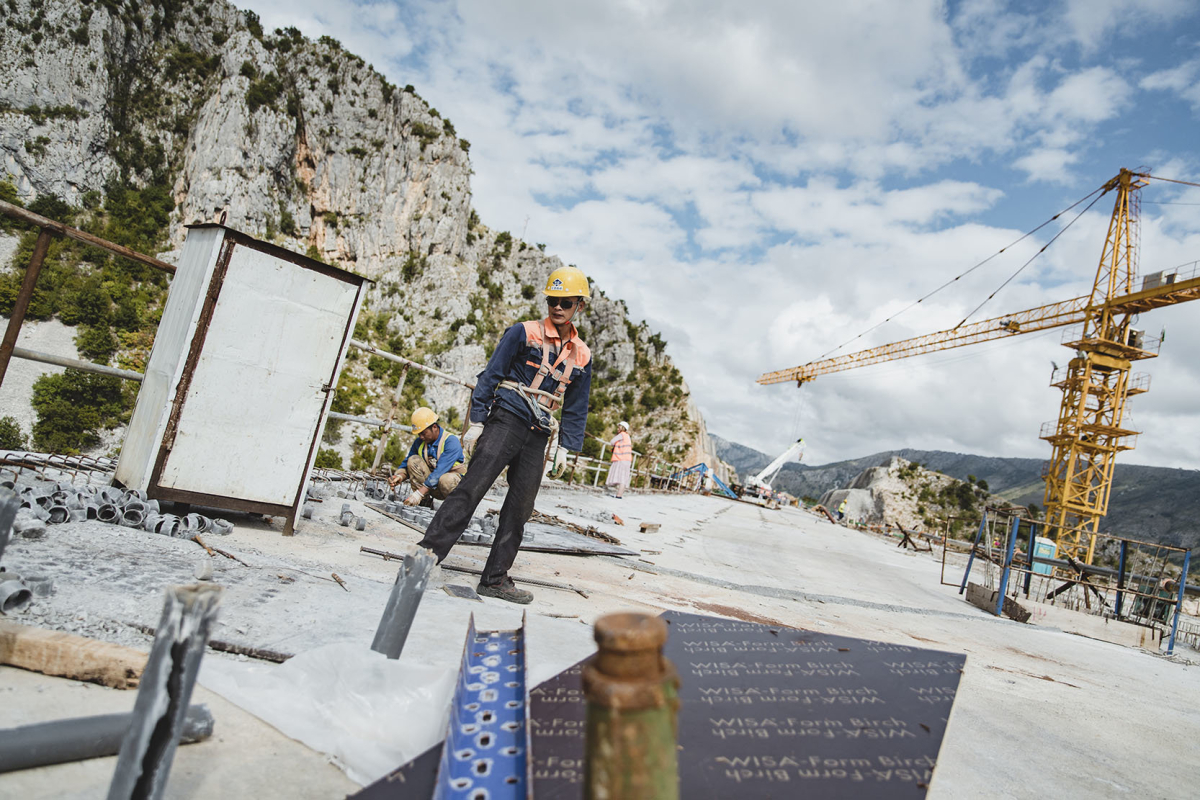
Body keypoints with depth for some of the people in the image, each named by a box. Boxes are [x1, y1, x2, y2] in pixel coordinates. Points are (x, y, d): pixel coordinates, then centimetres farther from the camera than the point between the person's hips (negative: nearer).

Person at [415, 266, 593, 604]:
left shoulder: (582, 356, 11)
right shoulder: (524, 333, -1)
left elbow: (576, 409, 18)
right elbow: (490, 375, -1)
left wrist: (565, 447, 10)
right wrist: (477, 421, -7)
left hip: (539, 436, 4)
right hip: (506, 421, -4)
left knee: (519, 509, 3)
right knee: (471, 489, -15)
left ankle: (495, 578, 11)